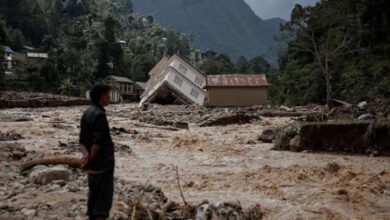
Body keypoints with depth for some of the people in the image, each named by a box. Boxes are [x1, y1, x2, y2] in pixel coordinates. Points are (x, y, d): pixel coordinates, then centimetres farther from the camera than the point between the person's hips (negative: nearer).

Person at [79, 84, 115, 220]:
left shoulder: (87, 113, 8)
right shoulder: (99, 114, -19)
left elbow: (82, 140, 5)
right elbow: (98, 142, -23)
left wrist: (86, 155, -9)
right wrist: (90, 160, -13)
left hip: (93, 164, 9)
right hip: (103, 163, -9)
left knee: (94, 193, 15)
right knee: (104, 196, 0)